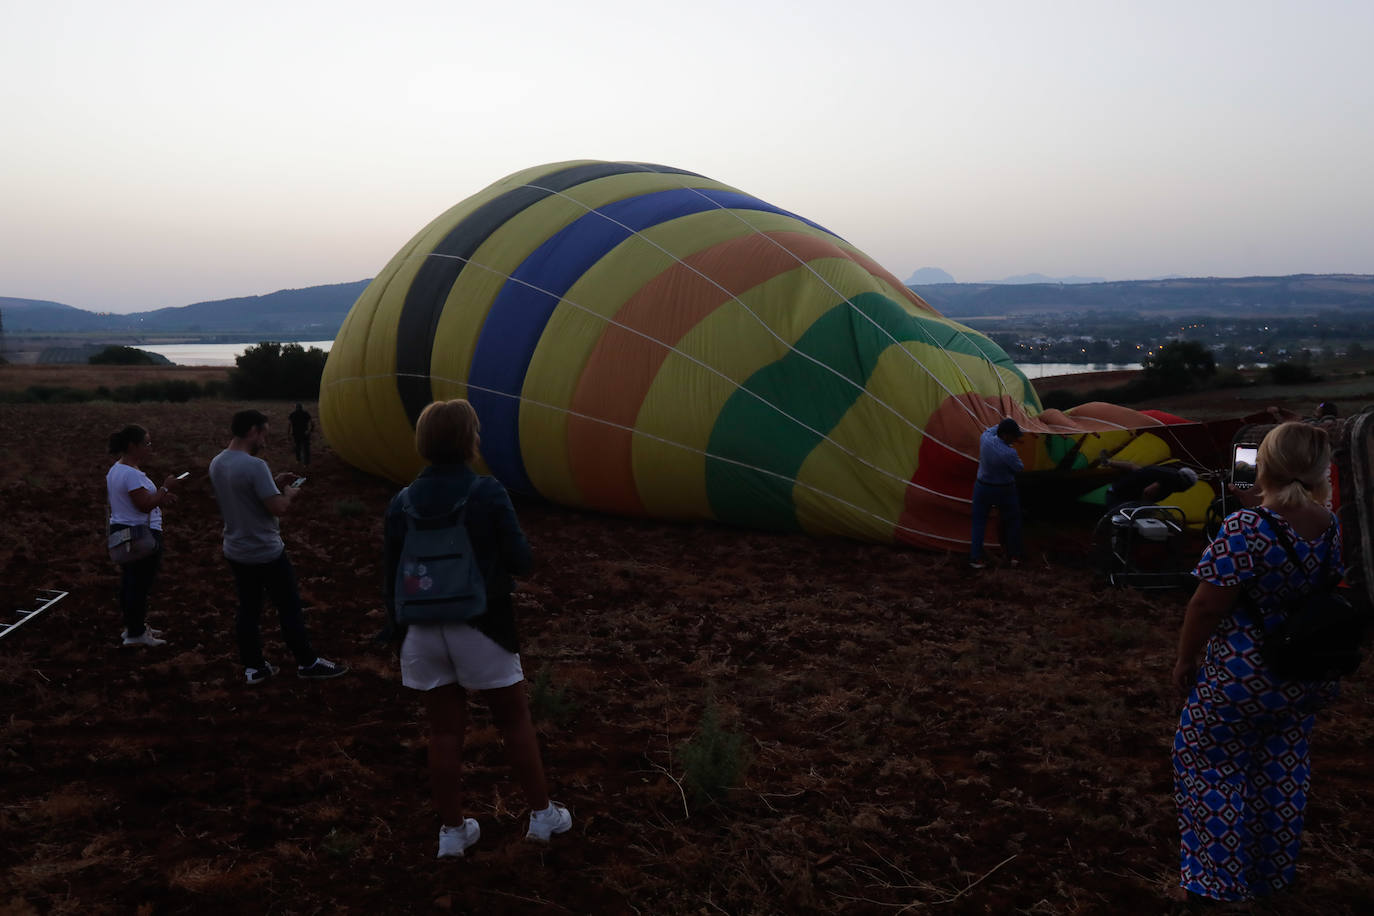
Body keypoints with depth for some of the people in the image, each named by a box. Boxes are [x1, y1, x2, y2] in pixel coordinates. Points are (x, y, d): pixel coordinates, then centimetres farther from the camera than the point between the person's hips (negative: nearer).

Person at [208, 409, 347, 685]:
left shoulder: (217, 464, 2)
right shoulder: (255, 466, -26)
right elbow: (278, 508, -25)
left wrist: (273, 483, 14)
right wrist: (290, 494, -6)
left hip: (236, 552, 8)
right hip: (266, 553, -8)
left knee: (248, 609, 15)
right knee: (289, 608, 6)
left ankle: (253, 667, 22)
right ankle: (307, 662, 18)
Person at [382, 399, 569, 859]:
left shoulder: (402, 502, -2)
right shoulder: (487, 492, -13)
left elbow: (392, 577, 2)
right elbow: (520, 560, -12)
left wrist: (397, 635, 12)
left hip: (424, 632, 3)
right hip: (481, 629, -3)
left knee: (445, 730, 14)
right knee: (515, 720, 13)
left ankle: (452, 829, 24)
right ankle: (542, 815, 24)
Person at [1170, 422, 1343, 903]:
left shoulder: (1246, 529, -26)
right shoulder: (1331, 526, -4)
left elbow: (1207, 605, -21)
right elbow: (1326, 594, 11)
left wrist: (1184, 660, -8)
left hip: (1241, 679, -6)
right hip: (1303, 680, 7)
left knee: (1211, 771, 12)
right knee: (1281, 773, 21)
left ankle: (1219, 880, 21)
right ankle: (1273, 874, 37)